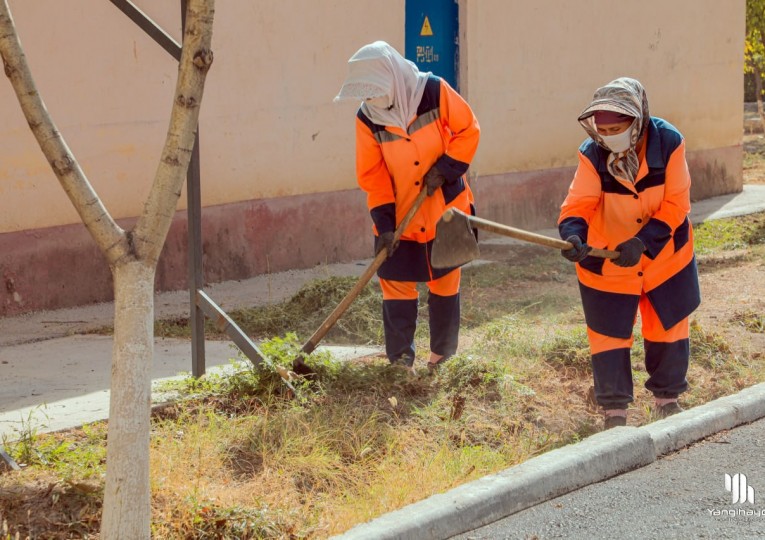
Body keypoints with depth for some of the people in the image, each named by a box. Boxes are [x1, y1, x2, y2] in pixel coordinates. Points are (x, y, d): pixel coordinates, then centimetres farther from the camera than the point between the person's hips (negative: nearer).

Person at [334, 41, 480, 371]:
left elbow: (468, 131, -7)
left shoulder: (434, 92, -17)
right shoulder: (367, 119, -13)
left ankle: (443, 354, 25)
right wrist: (384, 222, -13)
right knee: (397, 285, -2)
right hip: (399, 217, 1)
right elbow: (371, 174, -8)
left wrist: (445, 168, -18)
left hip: (446, 210, 0)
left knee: (445, 283, 11)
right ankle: (400, 360, 6)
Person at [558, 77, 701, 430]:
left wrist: (643, 242, -33)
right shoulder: (592, 155, -21)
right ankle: (614, 411, 20)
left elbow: (675, 205, -21)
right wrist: (573, 234, -47)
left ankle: (666, 398, 37)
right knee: (609, 334, 4)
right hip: (606, 260, -1)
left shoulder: (668, 143, -22)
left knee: (669, 328, 15)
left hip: (664, 254, 1)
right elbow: (578, 205, -24)